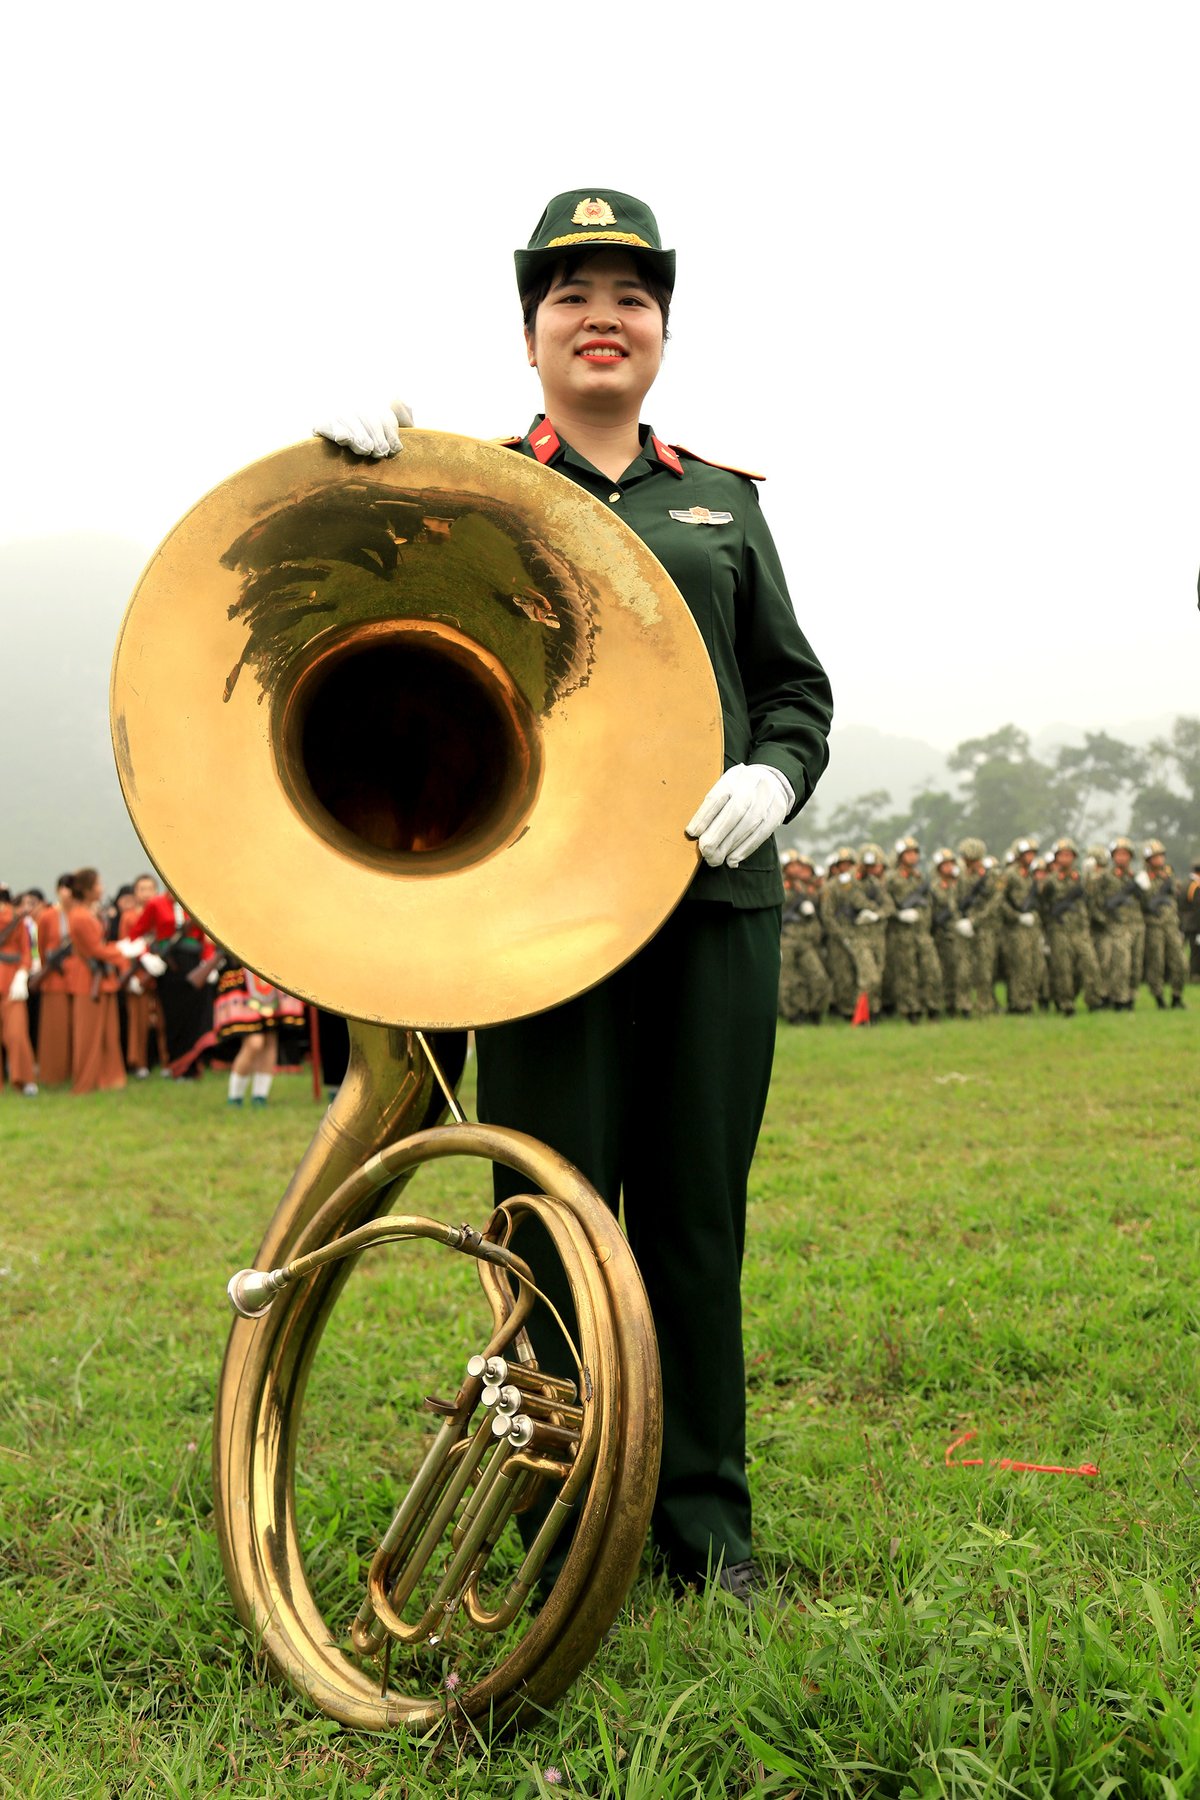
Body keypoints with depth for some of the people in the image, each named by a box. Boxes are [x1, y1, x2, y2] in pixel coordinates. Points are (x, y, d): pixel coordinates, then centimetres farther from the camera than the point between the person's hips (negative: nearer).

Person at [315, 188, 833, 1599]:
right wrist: (352, 474, -15)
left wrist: (771, 777, -6)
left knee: (698, 1208, 6)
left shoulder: (723, 501, 18)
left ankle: (707, 1523, 18)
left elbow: (797, 688, 16)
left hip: (716, 890, 3)